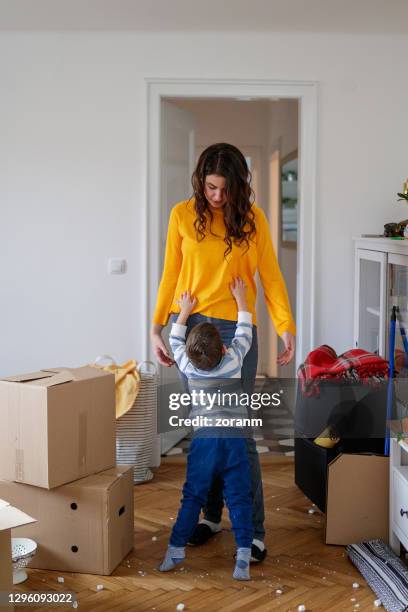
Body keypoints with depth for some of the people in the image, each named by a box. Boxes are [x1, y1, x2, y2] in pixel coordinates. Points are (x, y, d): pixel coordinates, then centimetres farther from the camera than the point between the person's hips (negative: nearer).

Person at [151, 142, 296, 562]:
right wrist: (157, 326, 0)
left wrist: (286, 326, -13)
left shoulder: (253, 218, -1)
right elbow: (170, 275, 6)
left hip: (235, 330, -2)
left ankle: (254, 531, 2)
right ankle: (211, 515, 24)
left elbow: (270, 276, -2)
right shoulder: (183, 215, 2)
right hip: (191, 327, 2)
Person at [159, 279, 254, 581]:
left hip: (203, 438, 1)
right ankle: (244, 555, -5)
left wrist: (185, 311, 26)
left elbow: (175, 341, 18)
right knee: (239, 497, 1)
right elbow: (244, 332, 13)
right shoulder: (234, 360, -3)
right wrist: (240, 297, 22)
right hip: (234, 437, -1)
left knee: (193, 496, 9)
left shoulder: (188, 365, -1)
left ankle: (176, 550, 10)